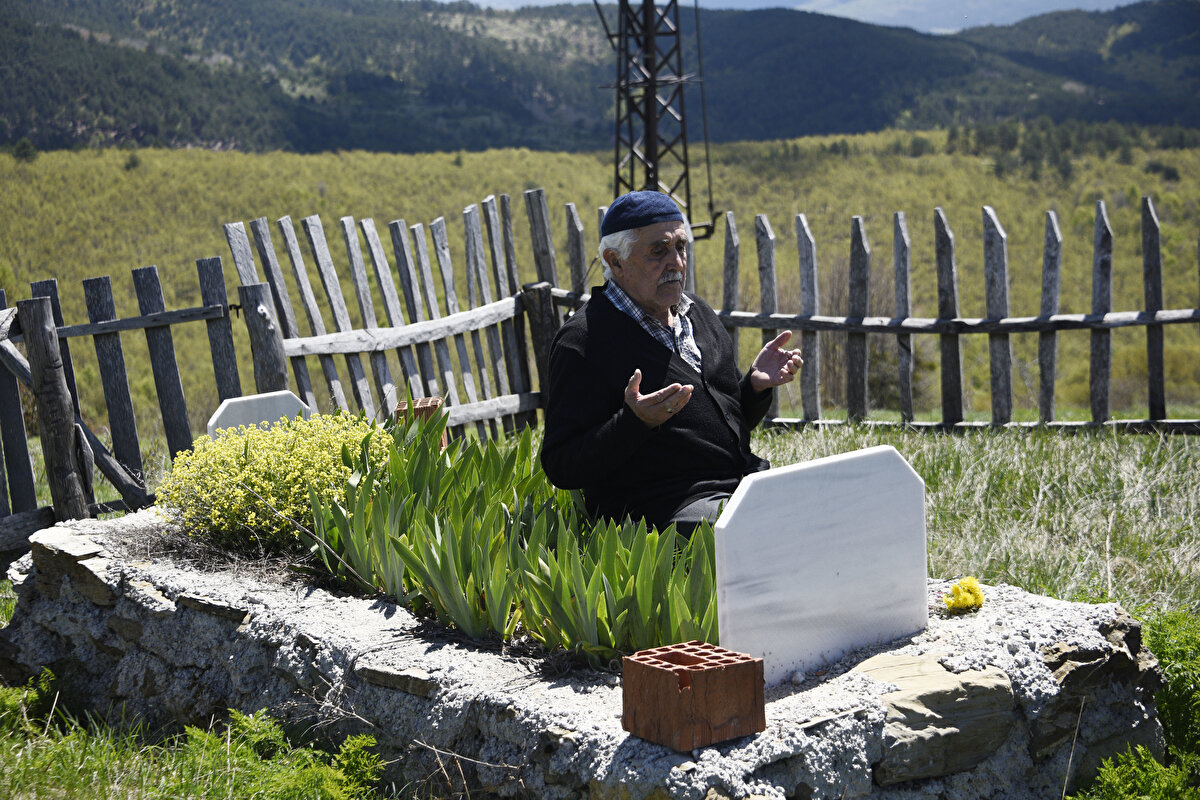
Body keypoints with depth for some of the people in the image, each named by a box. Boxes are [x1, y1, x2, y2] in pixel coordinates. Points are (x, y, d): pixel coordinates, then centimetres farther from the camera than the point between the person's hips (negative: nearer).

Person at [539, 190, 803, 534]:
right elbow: (561, 469, -14)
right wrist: (635, 422, -27)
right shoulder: (583, 340, -10)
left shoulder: (698, 312, 16)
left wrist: (755, 384, 3)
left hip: (743, 484, 8)